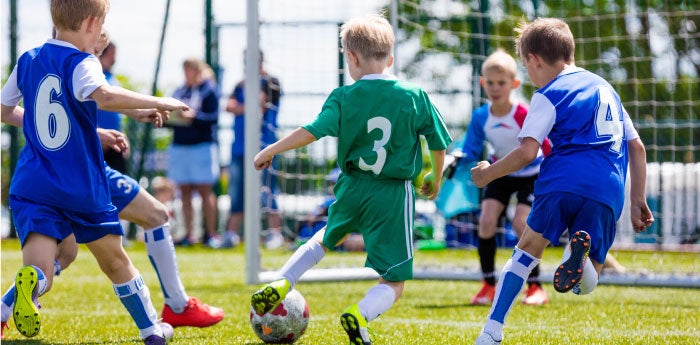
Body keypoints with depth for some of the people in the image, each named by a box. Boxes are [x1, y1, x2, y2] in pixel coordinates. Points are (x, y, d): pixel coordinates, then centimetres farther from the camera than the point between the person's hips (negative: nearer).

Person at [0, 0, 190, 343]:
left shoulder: (28, 61, 9)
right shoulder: (81, 63, -9)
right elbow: (103, 96, -30)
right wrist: (156, 103, -20)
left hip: (32, 187, 2)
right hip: (83, 190, -2)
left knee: (39, 267, -16)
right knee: (115, 262, 22)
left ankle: (29, 282, -51)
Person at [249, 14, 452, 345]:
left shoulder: (344, 97, -6)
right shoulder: (415, 97, -4)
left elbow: (311, 131, -14)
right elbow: (439, 144, 2)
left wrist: (271, 150, -1)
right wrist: (436, 179, 21)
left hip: (353, 187, 2)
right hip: (394, 194, -2)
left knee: (329, 237, 36)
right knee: (393, 283, 3)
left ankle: (279, 286, 27)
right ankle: (361, 314, -26)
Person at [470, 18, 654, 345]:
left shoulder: (549, 95, 6)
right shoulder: (606, 88, 27)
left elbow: (527, 152, -4)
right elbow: (637, 148, 27)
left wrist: (488, 173, 11)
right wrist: (638, 201, 29)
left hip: (563, 180, -4)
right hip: (608, 193, 4)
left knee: (527, 250, 16)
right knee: (585, 284, 11)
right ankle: (581, 255, -26)